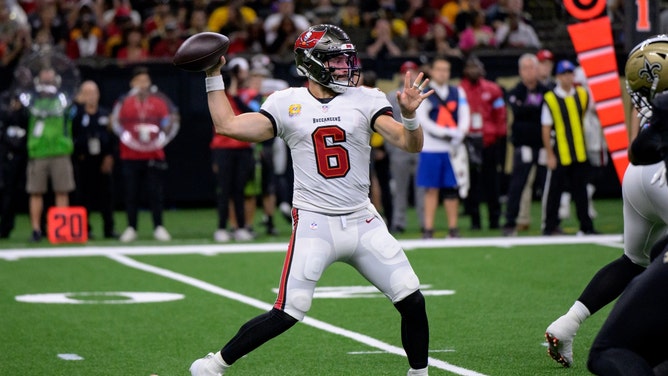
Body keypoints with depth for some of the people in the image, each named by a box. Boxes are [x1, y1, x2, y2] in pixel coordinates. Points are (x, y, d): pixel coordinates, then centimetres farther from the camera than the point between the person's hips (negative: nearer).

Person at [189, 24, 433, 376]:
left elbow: (411, 145, -6)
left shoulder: (365, 99, 3)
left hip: (362, 223, 3)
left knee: (413, 302, -2)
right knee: (287, 314, -11)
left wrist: (409, 114, -25)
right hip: (313, 224, -3)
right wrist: (214, 76, -1)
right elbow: (227, 125, -1)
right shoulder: (287, 103, 2)